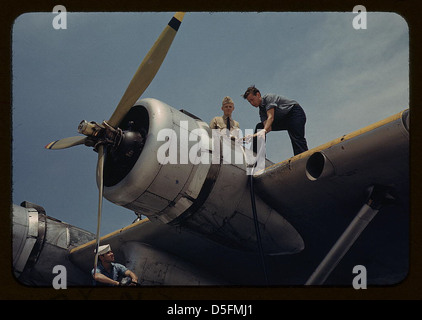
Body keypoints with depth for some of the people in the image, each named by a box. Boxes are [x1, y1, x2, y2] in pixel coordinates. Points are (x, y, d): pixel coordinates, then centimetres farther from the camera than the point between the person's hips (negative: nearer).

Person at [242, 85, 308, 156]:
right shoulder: (261, 110, 7)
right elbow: (267, 126, -8)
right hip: (284, 119, 9)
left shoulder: (269, 98, -15)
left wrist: (264, 131, -41)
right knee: (259, 127, 4)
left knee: (297, 139, -28)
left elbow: (271, 117, -28)